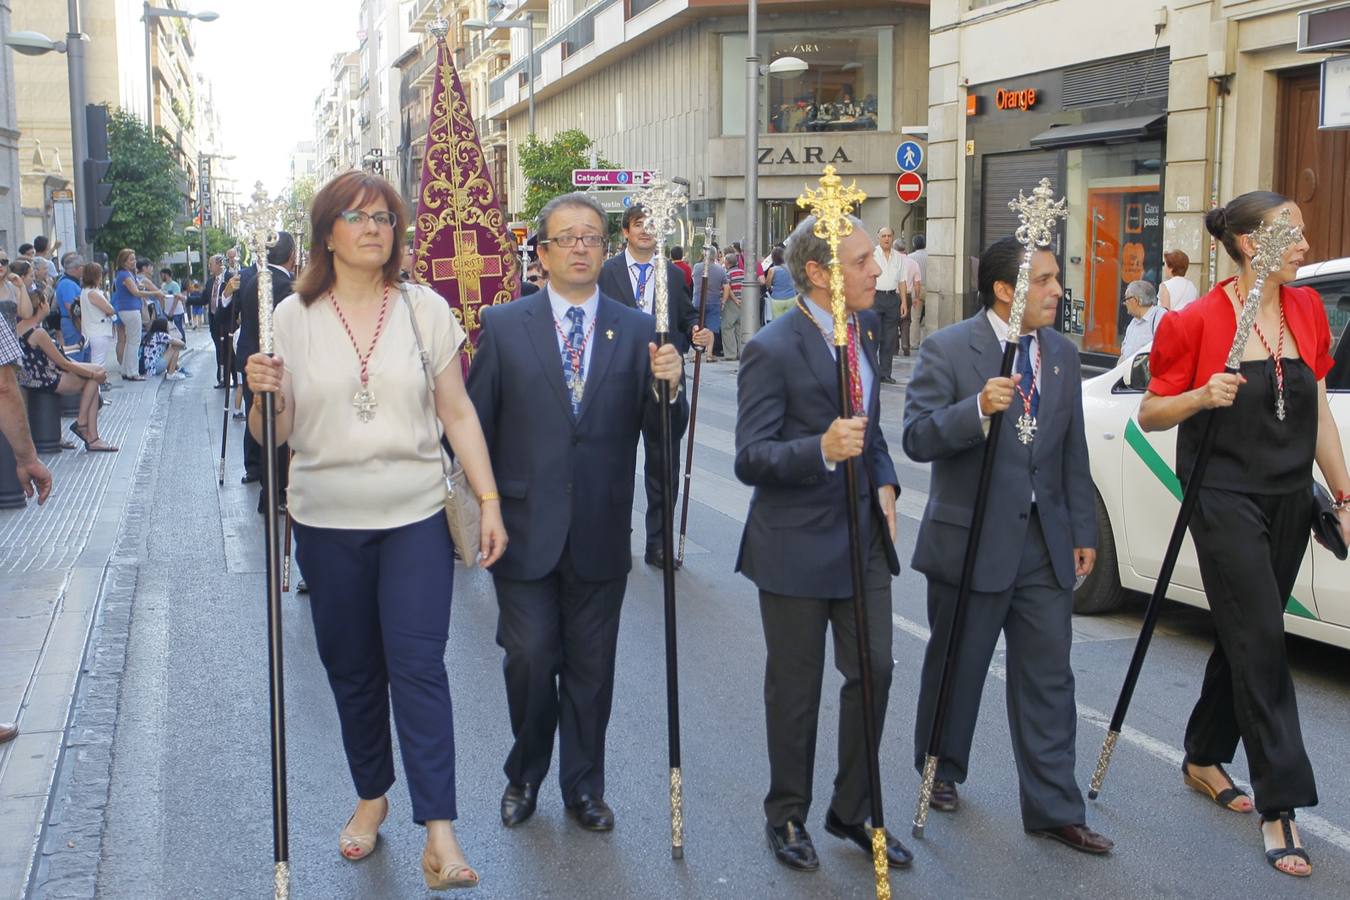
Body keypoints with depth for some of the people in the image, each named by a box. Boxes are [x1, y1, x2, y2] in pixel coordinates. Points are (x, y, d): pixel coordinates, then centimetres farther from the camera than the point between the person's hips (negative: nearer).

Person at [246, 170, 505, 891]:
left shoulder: (426, 309, 1)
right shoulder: (292, 317, 0)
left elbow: (457, 413, 4)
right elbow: (275, 433, 2)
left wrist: (489, 500, -1)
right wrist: (262, 394, -19)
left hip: (416, 519, -1)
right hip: (328, 525, 1)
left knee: (418, 665, -7)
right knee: (352, 670, 12)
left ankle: (439, 831, -5)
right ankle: (371, 796, 32)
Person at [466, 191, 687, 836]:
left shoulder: (637, 331, 3)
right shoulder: (503, 325, 1)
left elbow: (662, 434, 0)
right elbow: (475, 425, 2)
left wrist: (668, 387, -20)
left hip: (600, 534, 1)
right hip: (524, 529, -1)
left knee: (590, 668, 11)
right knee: (529, 658, 1)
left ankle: (583, 787, 29)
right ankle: (524, 775, 26)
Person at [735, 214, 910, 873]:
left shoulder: (865, 329, 6)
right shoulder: (772, 350, -18)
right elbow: (750, 458, -21)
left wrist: (883, 481, 4)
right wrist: (822, 450, -38)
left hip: (864, 534, 6)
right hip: (797, 543, -6)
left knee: (874, 672, 9)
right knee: (796, 688, 8)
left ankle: (853, 809, 28)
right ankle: (787, 815, 28)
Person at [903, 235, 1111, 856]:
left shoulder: (1062, 354, 7)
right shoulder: (946, 350, -10)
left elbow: (1074, 454, 11)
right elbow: (917, 438, -18)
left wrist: (1082, 531, 10)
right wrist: (978, 408, -33)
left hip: (1045, 544, 4)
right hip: (969, 541, -4)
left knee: (1048, 678, 5)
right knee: (956, 666, 12)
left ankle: (1053, 809, 14)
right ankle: (941, 772, 35)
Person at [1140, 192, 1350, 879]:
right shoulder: (1197, 322, -11)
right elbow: (1150, 414, -3)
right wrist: (1203, 396, -22)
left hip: (1289, 499, 6)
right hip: (1227, 499, -6)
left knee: (1245, 635, 14)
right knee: (1261, 642, -8)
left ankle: (1204, 758, 33)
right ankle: (1279, 807, -2)